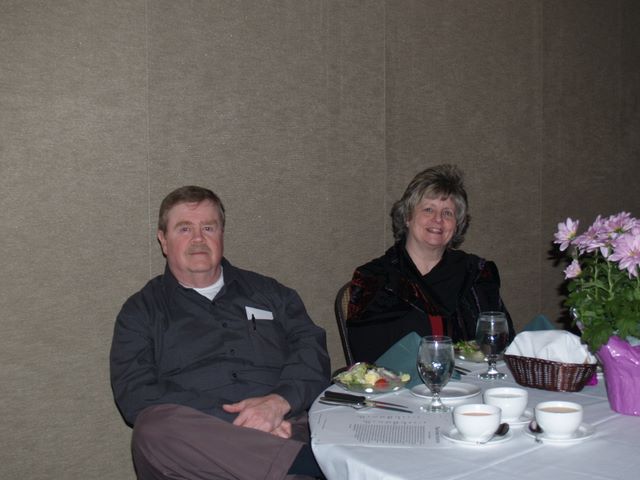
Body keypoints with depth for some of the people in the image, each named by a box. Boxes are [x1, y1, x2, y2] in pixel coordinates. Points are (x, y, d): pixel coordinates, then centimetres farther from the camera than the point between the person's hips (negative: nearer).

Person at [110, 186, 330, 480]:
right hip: (193, 440, 2)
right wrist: (230, 423, -12)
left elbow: (311, 347, 12)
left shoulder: (268, 292, 23)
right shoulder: (141, 311, 16)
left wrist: (280, 401, -12)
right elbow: (135, 395, 2)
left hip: (286, 427, -1)